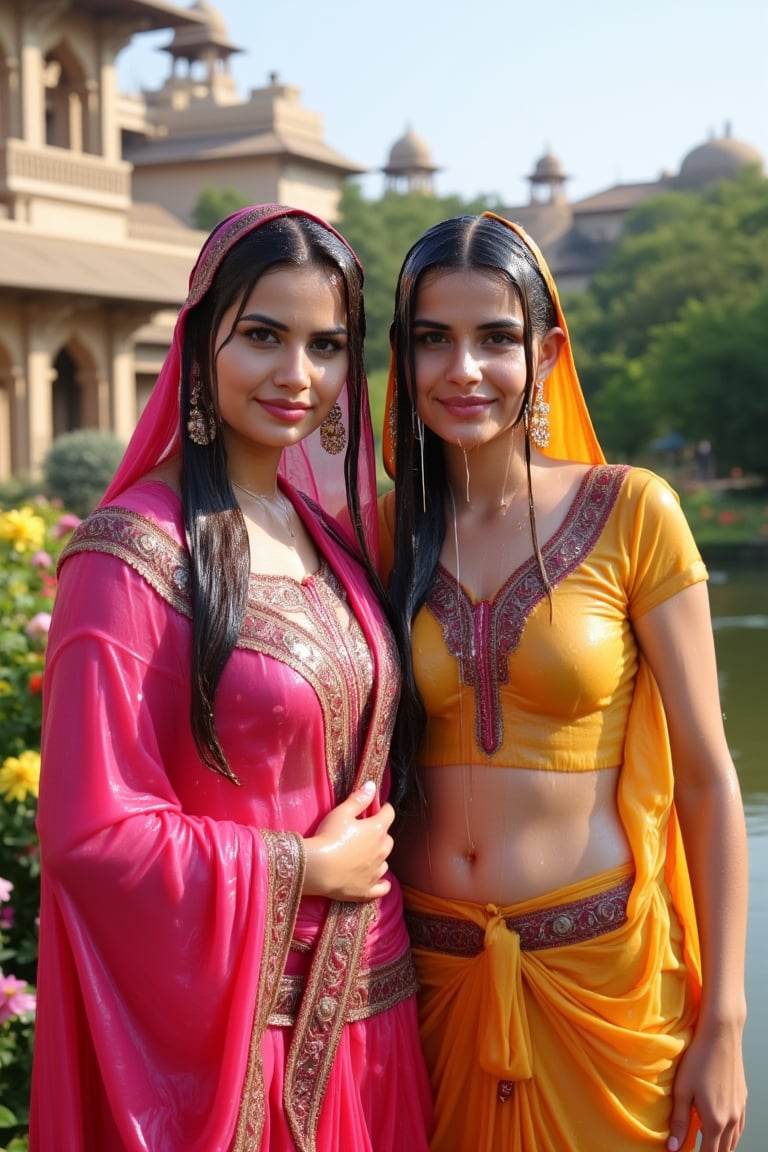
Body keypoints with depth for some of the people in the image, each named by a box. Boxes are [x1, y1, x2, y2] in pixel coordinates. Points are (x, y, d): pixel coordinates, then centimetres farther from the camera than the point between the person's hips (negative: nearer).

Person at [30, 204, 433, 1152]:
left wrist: (370, 852, 2)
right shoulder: (134, 552, -16)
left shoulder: (329, 531, 6)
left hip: (367, 1004, 7)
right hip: (233, 1027, -6)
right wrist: (304, 869, -13)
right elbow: (92, 831, -18)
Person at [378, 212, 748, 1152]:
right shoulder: (384, 533, 1)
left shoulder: (628, 513, -6)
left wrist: (722, 1025, -7)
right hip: (433, 969, 2)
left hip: (598, 967, -2)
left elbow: (707, 776, -5)